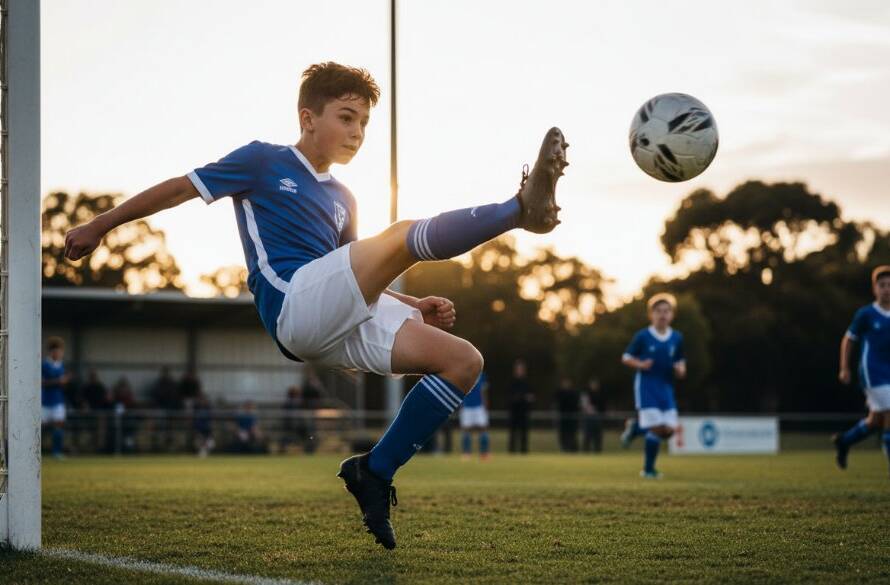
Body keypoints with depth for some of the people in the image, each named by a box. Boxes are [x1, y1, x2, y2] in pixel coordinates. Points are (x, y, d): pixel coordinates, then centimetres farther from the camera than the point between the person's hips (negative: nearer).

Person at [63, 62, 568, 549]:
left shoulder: (342, 199, 29)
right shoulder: (264, 162, 10)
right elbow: (179, 189, 14)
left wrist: (415, 305, 15)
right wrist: (99, 226, 17)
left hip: (337, 334, 8)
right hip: (294, 305, -8)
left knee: (464, 360, -5)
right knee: (405, 236, -26)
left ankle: (375, 474, -5)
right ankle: (522, 207, -41)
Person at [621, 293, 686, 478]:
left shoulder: (676, 338, 6)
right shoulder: (642, 336, -5)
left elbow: (680, 361, 18)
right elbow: (626, 358, 1)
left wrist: (680, 369, -5)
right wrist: (640, 364, -18)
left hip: (666, 388, 5)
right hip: (646, 386, -5)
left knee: (669, 429, -3)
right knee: (657, 427, -12)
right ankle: (648, 469, 4)